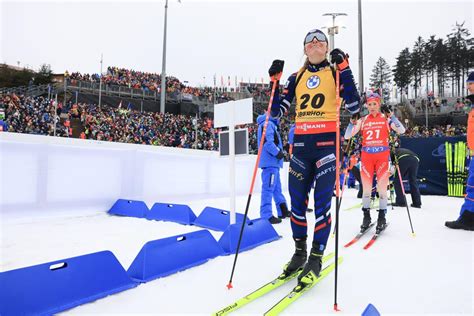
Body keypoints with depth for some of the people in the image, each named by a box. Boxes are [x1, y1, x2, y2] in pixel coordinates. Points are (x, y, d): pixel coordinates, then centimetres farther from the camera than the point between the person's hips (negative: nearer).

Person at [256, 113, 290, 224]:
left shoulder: (271, 124, 22)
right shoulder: (267, 123, -11)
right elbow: (267, 141, -22)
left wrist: (280, 151, 14)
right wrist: (278, 153, -15)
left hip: (273, 162, 11)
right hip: (270, 162, -11)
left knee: (277, 187, 16)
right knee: (268, 188, -9)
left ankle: (283, 211, 27)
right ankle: (266, 215, -5)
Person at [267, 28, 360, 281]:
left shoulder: (336, 73, 7)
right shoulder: (296, 78, 14)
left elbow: (353, 107, -7)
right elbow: (277, 111, 9)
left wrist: (344, 69, -10)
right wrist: (274, 80, 1)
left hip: (328, 142, -3)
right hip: (301, 143, 3)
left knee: (322, 201, -5)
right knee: (297, 200, 4)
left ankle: (316, 258, 10)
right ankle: (299, 251, 22)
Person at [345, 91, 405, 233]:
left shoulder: (386, 118, 4)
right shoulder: (362, 120, 7)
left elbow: (401, 131, -8)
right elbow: (347, 136, 3)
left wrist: (391, 116, -15)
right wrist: (352, 122, -11)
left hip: (382, 156, -1)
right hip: (366, 156, 1)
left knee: (382, 188, 1)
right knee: (366, 188, 5)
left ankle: (382, 217, 14)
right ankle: (366, 216, 17)